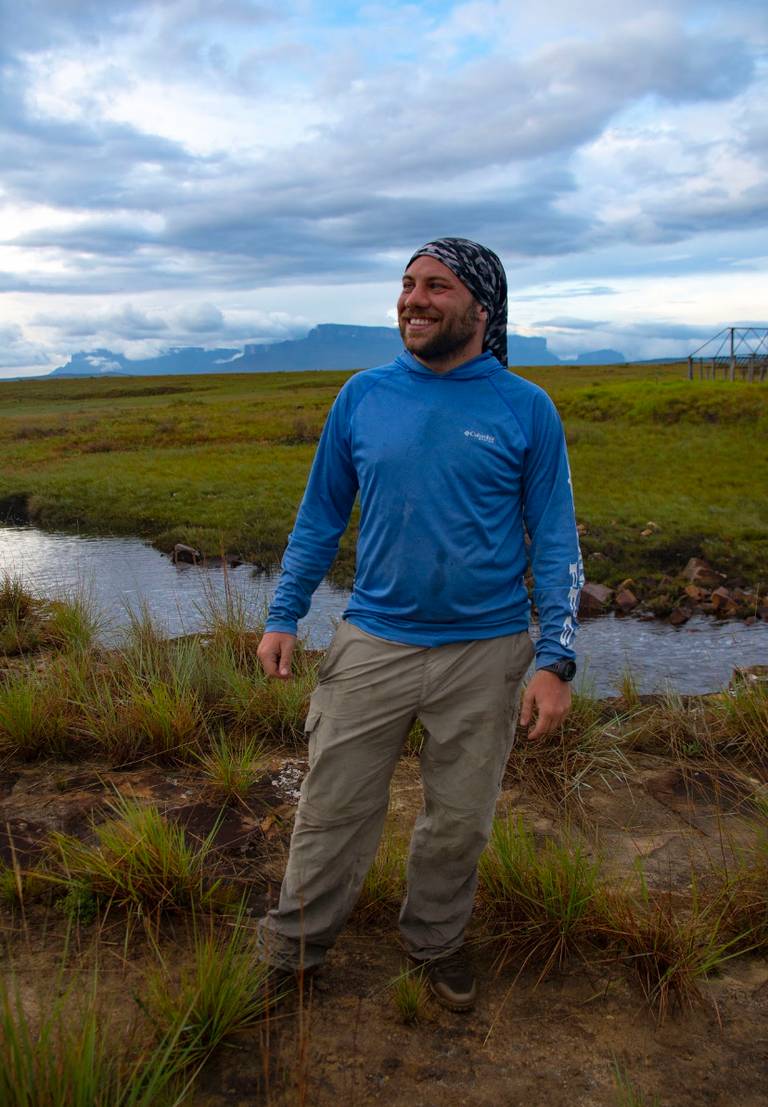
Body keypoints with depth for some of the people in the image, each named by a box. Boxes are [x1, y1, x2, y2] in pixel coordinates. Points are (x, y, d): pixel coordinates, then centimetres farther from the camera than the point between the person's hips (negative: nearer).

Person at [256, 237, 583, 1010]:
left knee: (458, 818, 15)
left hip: (484, 653, 0)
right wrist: (282, 618, 3)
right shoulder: (362, 397, 1)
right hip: (373, 643, 1)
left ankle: (435, 941, 40)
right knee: (333, 806, 8)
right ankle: (297, 941, 31)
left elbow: (554, 540, -1)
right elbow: (320, 516, 9)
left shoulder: (526, 410, -3)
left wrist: (555, 661, -8)